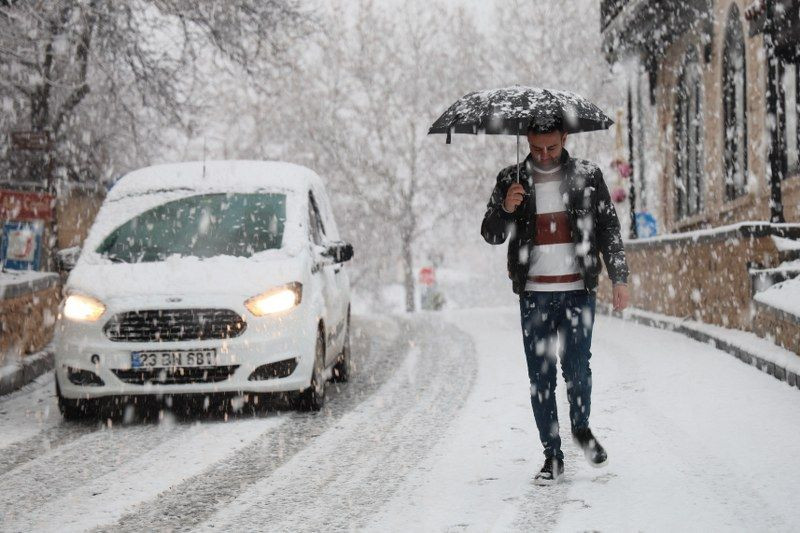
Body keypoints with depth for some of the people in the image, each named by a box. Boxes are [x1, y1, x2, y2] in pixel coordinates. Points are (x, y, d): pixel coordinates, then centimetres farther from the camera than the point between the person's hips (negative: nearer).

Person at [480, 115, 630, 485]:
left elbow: (609, 228, 9)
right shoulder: (511, 180, 4)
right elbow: (491, 235, 3)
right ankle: (552, 457, 9)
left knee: (577, 368, -7)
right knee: (540, 378, 1)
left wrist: (619, 278, 3)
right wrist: (505, 209, -17)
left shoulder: (587, 176, 3)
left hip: (578, 291, -1)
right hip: (533, 295, 1)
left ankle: (581, 427, 22)